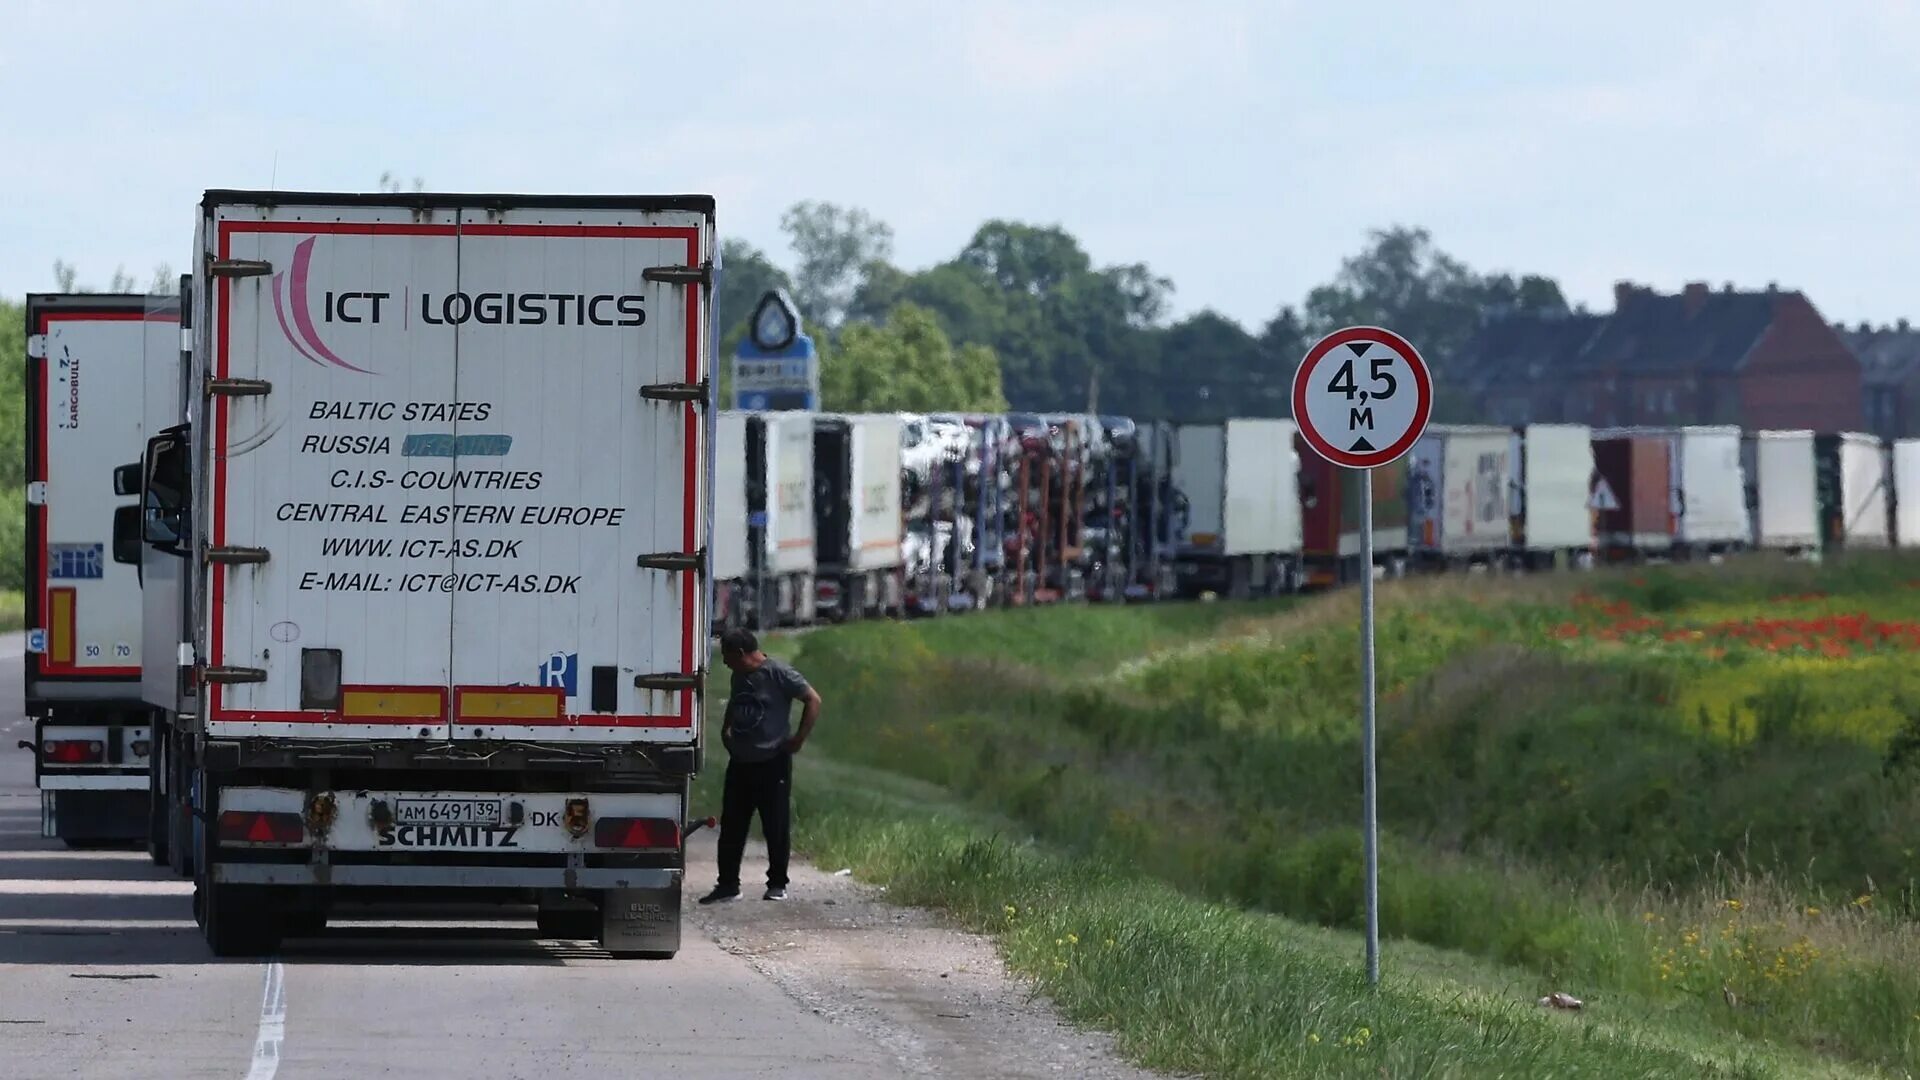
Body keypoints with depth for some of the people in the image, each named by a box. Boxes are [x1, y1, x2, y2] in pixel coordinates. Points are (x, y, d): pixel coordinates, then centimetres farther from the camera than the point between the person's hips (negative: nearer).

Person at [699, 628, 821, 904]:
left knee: (776, 827, 0)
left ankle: (777, 884, 9)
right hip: (740, 762, 7)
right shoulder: (739, 677, 12)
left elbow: (813, 700, -11)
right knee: (731, 826, 4)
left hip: (772, 762, -7)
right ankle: (728, 884, 9)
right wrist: (726, 729, 14)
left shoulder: (778, 674, -11)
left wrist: (799, 738, -13)